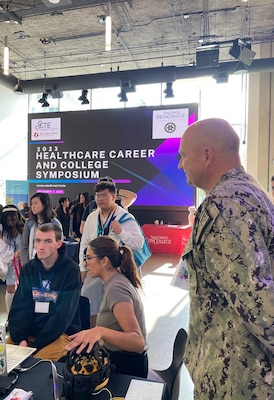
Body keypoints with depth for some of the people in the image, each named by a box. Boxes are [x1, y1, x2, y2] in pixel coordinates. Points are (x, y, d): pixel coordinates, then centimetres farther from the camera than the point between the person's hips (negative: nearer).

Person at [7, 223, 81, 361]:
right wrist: (21, 338, -15)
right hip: (28, 332, 5)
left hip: (62, 334, -5)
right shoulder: (28, 269, 4)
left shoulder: (71, 270, -13)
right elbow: (19, 307, -1)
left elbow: (64, 315, -17)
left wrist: (36, 344, -19)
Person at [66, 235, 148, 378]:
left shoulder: (116, 288, -22)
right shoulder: (118, 281, 3)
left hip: (126, 367, -7)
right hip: (119, 359, 8)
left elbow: (138, 342, -29)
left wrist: (100, 331, -40)